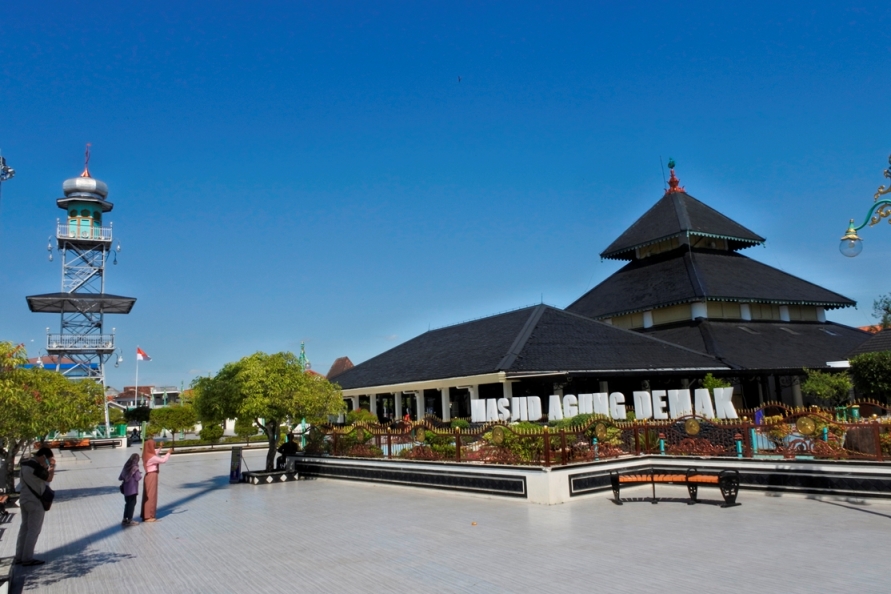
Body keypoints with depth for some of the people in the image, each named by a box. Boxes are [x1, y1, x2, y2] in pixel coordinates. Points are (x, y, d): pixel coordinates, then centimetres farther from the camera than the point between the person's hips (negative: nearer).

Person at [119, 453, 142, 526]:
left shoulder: (126, 466, 7)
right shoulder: (135, 467, -13)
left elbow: (120, 478, 11)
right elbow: (137, 478, -14)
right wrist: (140, 474, 4)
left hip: (126, 488, 7)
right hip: (132, 489, -7)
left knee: (127, 503, 16)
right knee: (132, 503, 2)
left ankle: (125, 519, 21)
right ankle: (129, 520, 4)